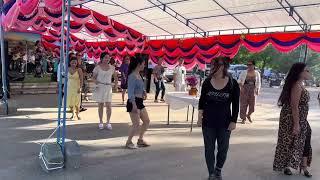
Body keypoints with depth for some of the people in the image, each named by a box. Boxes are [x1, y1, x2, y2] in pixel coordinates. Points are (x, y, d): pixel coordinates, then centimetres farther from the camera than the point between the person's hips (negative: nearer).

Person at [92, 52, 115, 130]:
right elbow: (94, 77, 5)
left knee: (108, 105, -3)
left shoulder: (112, 67, 4)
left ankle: (108, 122, 9)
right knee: (100, 105, 7)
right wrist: (96, 81, -14)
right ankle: (101, 122, 18)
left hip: (108, 87, 1)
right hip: (100, 87, -1)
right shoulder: (98, 67, -1)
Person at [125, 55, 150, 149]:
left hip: (140, 102, 10)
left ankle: (140, 140, 27)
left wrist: (144, 91, 5)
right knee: (136, 124, -5)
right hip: (133, 102, -10)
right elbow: (130, 92, -21)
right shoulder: (132, 76, -16)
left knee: (147, 121, 13)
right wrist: (134, 105, -27)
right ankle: (129, 142, 14)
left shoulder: (139, 75, 12)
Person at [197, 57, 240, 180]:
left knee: (223, 148, 11)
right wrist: (200, 117, -1)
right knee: (209, 148, 8)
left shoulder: (233, 84, -8)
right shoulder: (207, 82, -5)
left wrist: (233, 121, -4)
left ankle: (218, 170, 37)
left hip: (224, 122, 0)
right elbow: (202, 101, 3)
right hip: (208, 121, 1)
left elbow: (235, 105, -2)